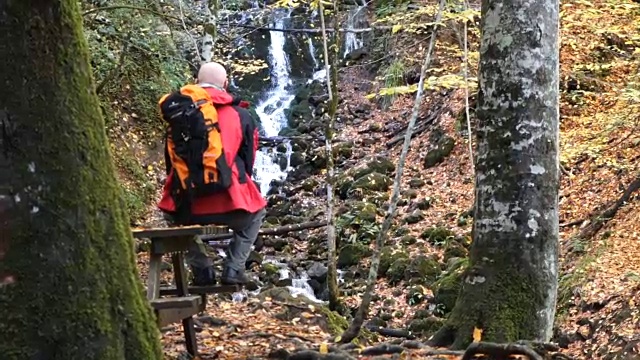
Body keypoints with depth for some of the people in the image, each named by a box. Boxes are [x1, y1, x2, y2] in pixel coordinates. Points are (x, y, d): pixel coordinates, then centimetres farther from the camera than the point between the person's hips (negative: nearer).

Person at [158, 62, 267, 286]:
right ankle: (233, 269, 16)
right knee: (256, 213, 32)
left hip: (184, 207, 1)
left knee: (171, 214, 37)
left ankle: (202, 270, 22)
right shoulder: (241, 115, 7)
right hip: (229, 206, -1)